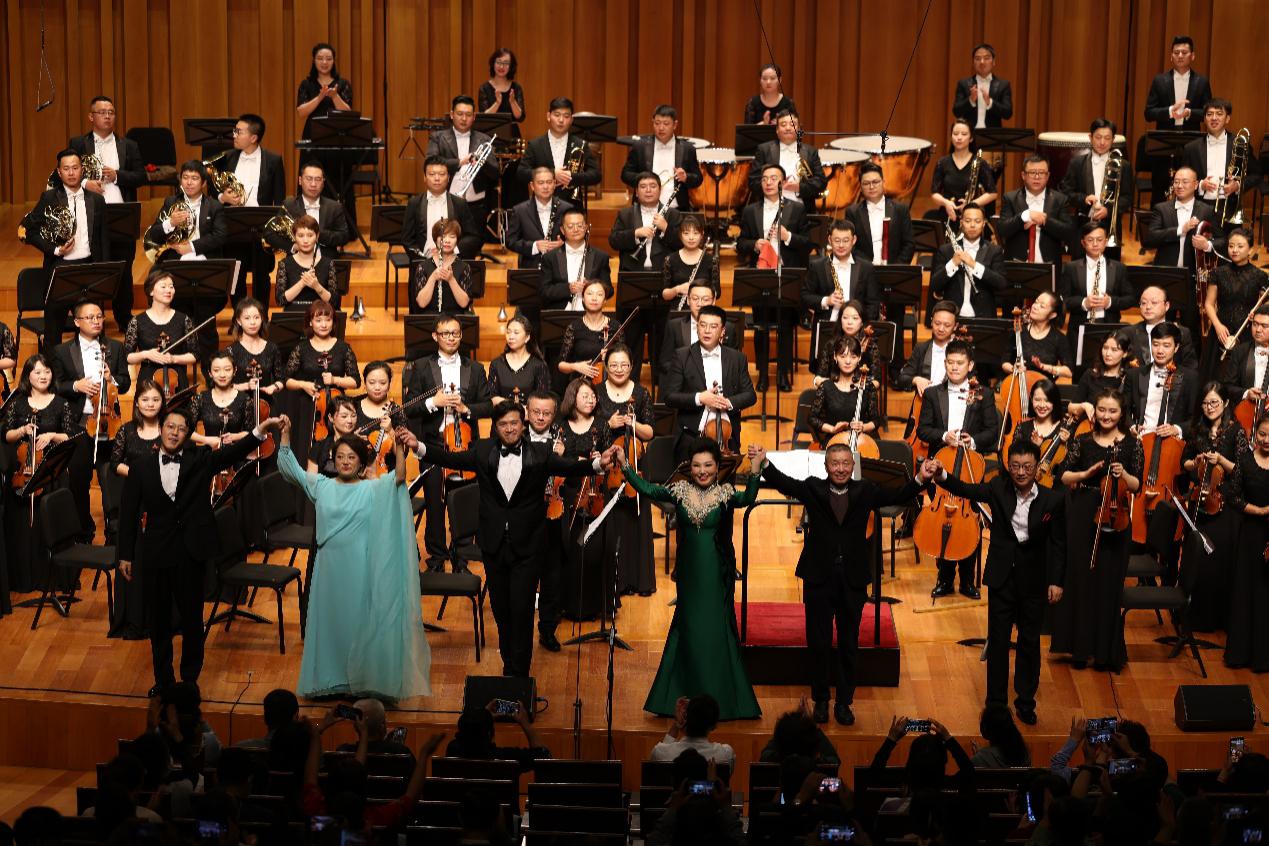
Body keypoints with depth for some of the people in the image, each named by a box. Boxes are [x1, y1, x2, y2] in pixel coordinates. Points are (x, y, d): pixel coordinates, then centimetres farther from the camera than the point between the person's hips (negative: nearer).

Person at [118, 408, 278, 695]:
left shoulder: (199, 460, -1)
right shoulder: (143, 468, 1)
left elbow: (232, 454, -16)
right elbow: (129, 513, 3)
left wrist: (260, 431, -32)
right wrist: (125, 555, 2)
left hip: (190, 553, -1)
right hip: (156, 554, 1)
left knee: (192, 618, 8)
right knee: (159, 620, 11)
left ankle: (189, 679, 22)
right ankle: (163, 679, 25)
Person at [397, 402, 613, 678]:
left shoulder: (539, 454, -3)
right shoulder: (483, 451, 2)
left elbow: (569, 467, -13)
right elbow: (452, 459, -6)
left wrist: (597, 464, -32)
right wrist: (418, 447, -21)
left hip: (527, 546, -3)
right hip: (494, 545, 3)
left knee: (521, 610, -5)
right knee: (500, 608, 13)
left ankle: (518, 675, 3)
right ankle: (509, 663, 30)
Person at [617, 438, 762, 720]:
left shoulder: (725, 493, -7)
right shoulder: (680, 490, 0)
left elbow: (748, 498, -26)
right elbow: (648, 490, -9)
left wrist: (756, 469, -42)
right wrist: (625, 465, -18)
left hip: (717, 574, -2)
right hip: (689, 572, 3)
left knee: (716, 630, 1)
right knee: (689, 630, 10)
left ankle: (719, 699, 11)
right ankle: (687, 697, 20)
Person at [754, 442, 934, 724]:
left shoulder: (865, 491, 1)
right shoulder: (813, 489, -1)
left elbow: (897, 496, -8)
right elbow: (784, 483, -14)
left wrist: (920, 479, -26)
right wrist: (763, 465, -32)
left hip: (853, 581, 1)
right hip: (819, 579, -1)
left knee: (849, 645, 9)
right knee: (819, 643, 6)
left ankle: (844, 701, 21)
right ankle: (821, 700, 21)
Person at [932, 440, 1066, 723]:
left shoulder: (1052, 500, -7)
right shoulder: (999, 489, -5)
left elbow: (1058, 545, -3)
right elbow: (966, 490, -15)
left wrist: (1056, 581, -8)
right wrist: (942, 476, -34)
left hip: (1033, 582, 0)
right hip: (1002, 579, 0)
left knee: (1030, 643, 12)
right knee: (998, 641, 5)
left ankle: (1026, 703, 25)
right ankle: (995, 704, 14)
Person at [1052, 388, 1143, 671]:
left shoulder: (1131, 445, 1)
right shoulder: (1083, 442, 2)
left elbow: (1137, 486, 0)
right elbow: (1064, 475, 4)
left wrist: (1123, 475, -19)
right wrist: (1086, 473, -13)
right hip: (1082, 518, 1)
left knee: (1109, 584, 3)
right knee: (1080, 580, 5)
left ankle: (1106, 651, 13)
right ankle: (1080, 647, 16)